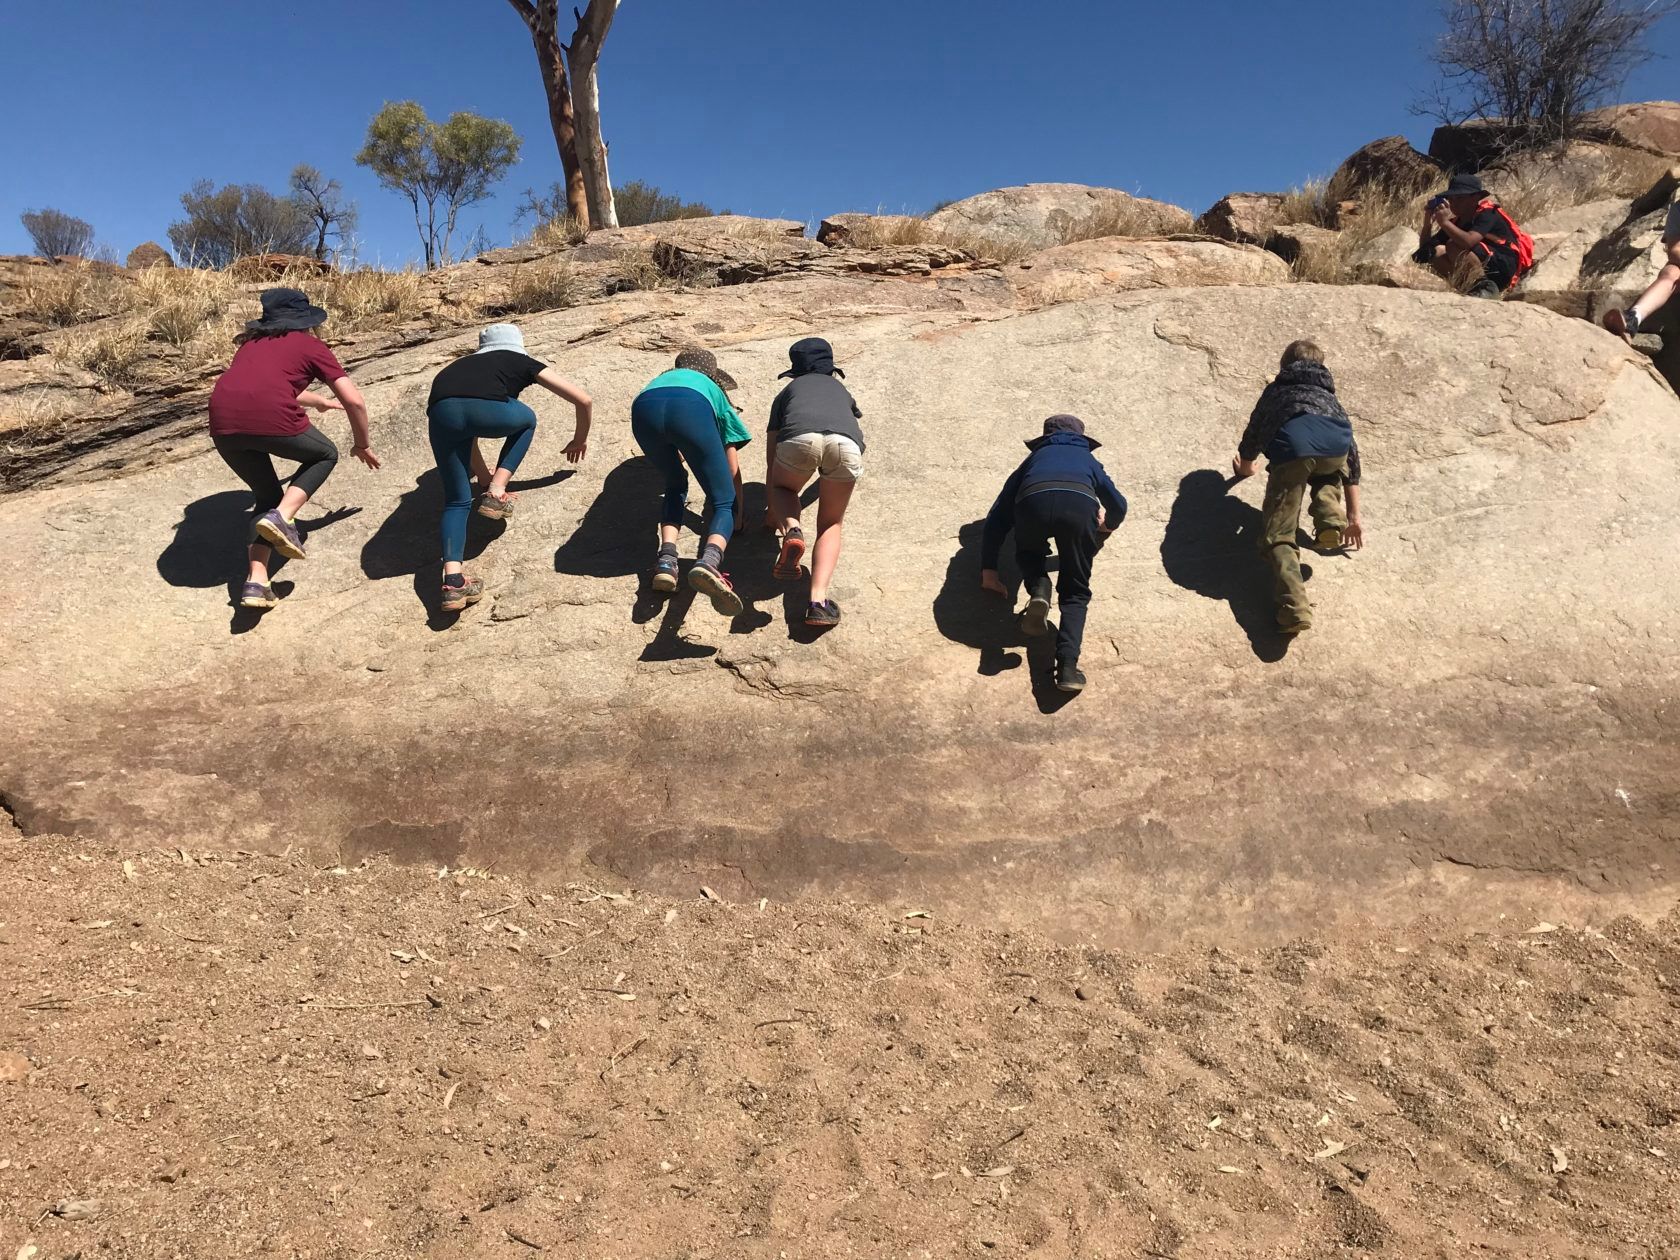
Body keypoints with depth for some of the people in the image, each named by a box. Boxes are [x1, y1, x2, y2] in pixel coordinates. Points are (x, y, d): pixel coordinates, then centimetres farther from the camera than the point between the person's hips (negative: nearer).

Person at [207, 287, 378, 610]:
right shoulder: (311, 345, 17)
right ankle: (282, 517, 1)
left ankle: (256, 581, 7)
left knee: (268, 496, 24)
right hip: (272, 418, -5)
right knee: (325, 455, 25)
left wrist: (318, 401, 67)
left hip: (223, 424, 5)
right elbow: (355, 401, 11)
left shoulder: (252, 343, 32)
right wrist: (361, 445, 27)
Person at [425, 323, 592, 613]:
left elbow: (466, 431, 49)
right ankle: (496, 494, 18)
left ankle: (453, 581, -3)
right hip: (486, 409, -3)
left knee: (457, 500, 16)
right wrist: (580, 438, 52)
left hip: (441, 414, 4)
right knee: (527, 420, 32)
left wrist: (483, 476, 62)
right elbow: (583, 400, 33)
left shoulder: (464, 363, 43)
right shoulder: (524, 362, 33)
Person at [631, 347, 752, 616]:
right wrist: (738, 515, 47)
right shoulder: (712, 389, 40)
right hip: (691, 409, -3)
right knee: (723, 502, 4)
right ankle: (708, 561, -28)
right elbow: (731, 466, 38)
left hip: (644, 408, 3)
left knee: (675, 486, 27)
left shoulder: (662, 378, 47)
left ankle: (666, 558, 3)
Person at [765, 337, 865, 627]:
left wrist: (773, 513, 50)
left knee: (782, 489, 31)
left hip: (799, 438, -1)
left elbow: (771, 459, 39)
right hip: (846, 443, 1)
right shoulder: (842, 390, 43)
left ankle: (791, 530, -3)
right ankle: (818, 599, -7)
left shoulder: (788, 391, 37)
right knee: (830, 524, 17)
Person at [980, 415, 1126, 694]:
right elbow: (1118, 507, 45)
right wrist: (1107, 526, 68)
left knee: (1028, 554, 34)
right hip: (1079, 505, 0)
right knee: (1075, 593, 13)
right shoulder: (1088, 459, 41)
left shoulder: (1035, 457, 40)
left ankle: (1038, 588, 2)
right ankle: (1067, 665, -10)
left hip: (1033, 503, 0)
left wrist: (988, 570, 32)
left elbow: (997, 517, 33)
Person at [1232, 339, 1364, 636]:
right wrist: (1354, 515, 45)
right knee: (1330, 468, 39)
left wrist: (1246, 466, 70)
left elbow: (1253, 434, 47)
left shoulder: (1275, 391, 39)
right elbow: (1351, 455, 41)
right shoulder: (1329, 395, 42)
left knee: (1278, 536, 1)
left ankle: (1294, 606, -22)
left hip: (1291, 448, -2)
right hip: (1335, 448, 2)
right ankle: (1330, 518, 11)